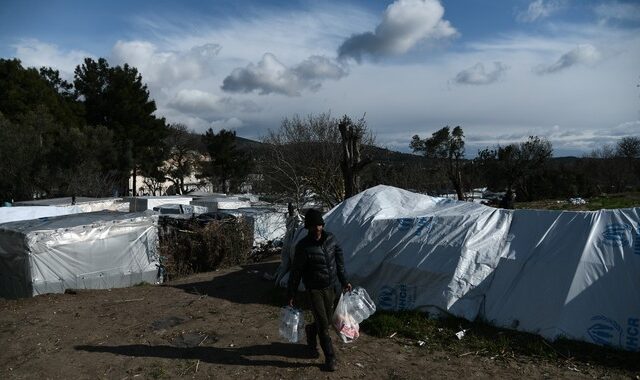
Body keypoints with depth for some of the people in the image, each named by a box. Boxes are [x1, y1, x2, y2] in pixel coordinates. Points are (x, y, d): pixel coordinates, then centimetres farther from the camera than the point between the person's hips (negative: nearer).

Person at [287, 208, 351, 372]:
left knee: (327, 321, 15)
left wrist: (344, 281, 11)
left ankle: (310, 331, 46)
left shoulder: (330, 238, -3)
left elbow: (339, 261, 9)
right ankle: (330, 358, 11)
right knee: (323, 325, -5)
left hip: (330, 287, 5)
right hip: (314, 289, -5)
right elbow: (295, 273, -9)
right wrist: (290, 295, -4)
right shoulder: (303, 246, -17)